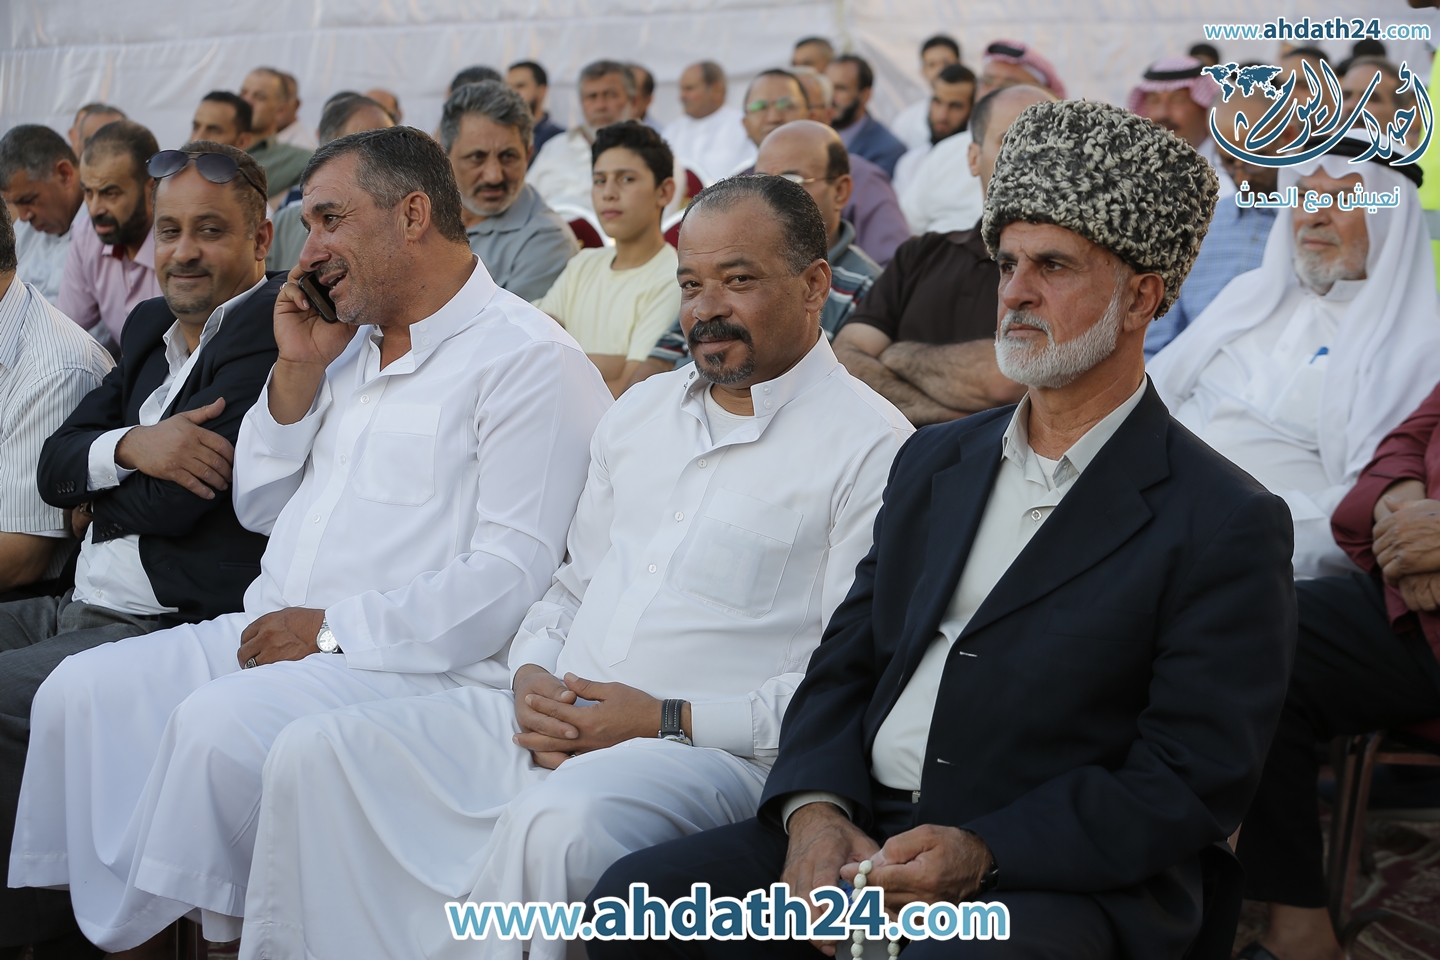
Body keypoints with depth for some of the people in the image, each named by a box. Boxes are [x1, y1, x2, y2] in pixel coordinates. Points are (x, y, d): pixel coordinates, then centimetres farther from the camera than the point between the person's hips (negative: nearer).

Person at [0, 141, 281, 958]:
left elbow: (172, 505, -17)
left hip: (170, 630, -9)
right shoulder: (152, 327, 17)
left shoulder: (271, 327, -12)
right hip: (82, 607, 9)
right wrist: (130, 448, -11)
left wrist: (97, 500, 2)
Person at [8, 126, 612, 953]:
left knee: (216, 725, -30)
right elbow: (260, 508, 23)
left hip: (411, 663, -8)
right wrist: (298, 369, 8)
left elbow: (511, 576, -17)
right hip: (274, 633, 9)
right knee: (82, 691, -6)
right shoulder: (352, 347, 19)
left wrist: (334, 629, -18)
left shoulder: (529, 358, -9)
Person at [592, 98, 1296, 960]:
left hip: (1058, 880, -5)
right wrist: (815, 813, -6)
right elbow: (844, 665, 14)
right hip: (863, 833, 6)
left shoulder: (1226, 524, -5)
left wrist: (981, 852, -20)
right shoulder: (935, 461, 16)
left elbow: (1191, 783, -11)